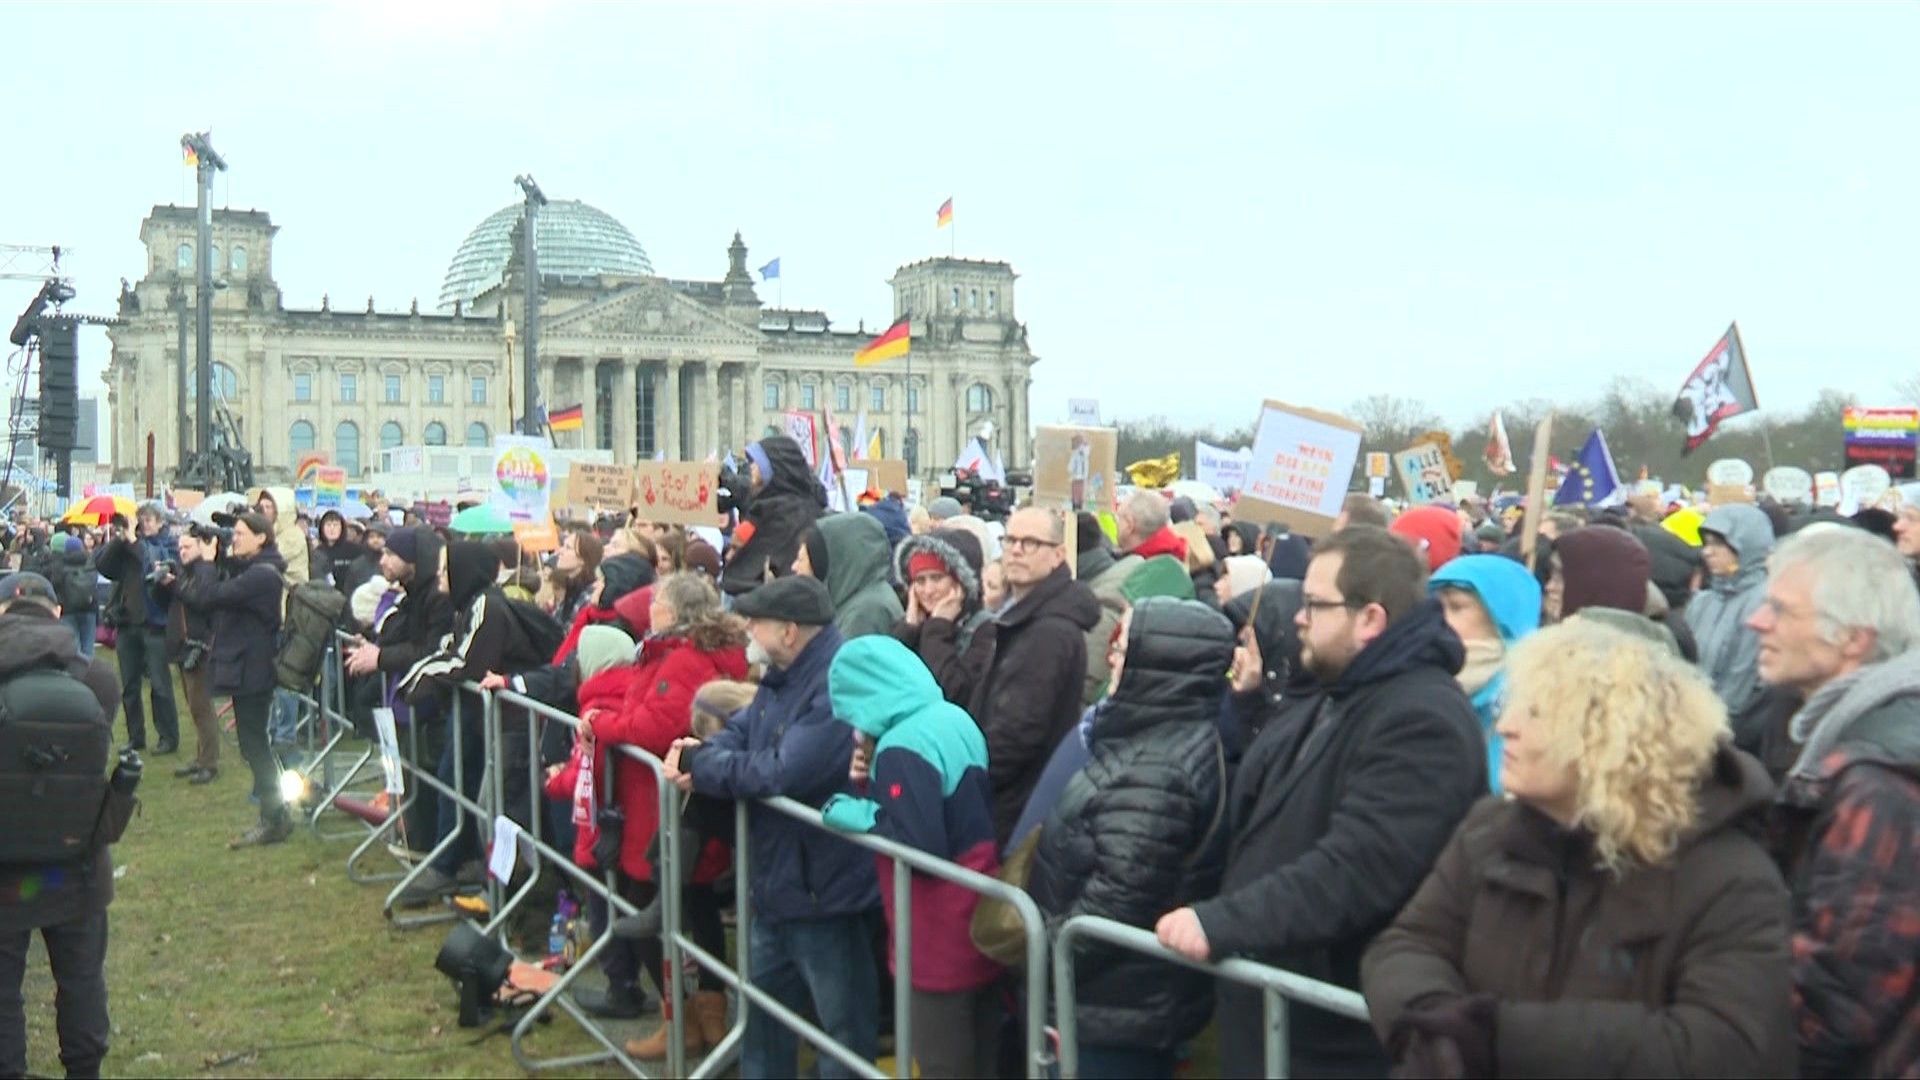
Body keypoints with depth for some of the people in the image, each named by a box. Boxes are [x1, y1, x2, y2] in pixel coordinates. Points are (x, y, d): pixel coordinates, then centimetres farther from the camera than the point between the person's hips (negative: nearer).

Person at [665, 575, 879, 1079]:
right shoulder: (785, 674, 7)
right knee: (762, 1006, 24)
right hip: (779, 881, 10)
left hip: (826, 886, -10)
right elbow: (742, 730, 11)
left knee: (845, 1026, 6)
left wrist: (700, 766, -18)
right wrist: (701, 754, -13)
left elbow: (785, 772, -31)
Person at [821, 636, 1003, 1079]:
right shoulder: (955, 719, 5)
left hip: (939, 936, -9)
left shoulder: (902, 746, -22)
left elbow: (920, 847, -27)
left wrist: (856, 814, -15)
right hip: (978, 919, 9)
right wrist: (871, 782, 2)